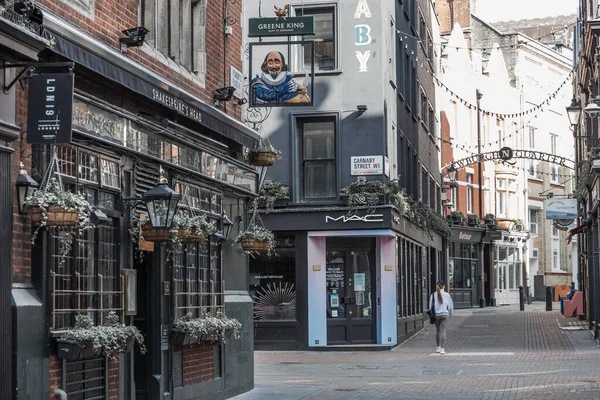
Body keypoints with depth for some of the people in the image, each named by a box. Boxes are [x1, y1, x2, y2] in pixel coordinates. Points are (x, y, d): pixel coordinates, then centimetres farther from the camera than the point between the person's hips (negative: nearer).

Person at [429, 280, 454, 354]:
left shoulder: (433, 295, -1)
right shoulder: (447, 295, -4)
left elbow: (430, 305, 2)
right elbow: (451, 305, 4)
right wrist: (450, 314, 19)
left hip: (436, 315, 2)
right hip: (445, 314, -2)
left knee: (437, 330, 17)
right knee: (443, 331, -3)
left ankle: (438, 347, 25)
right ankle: (442, 348, -9)